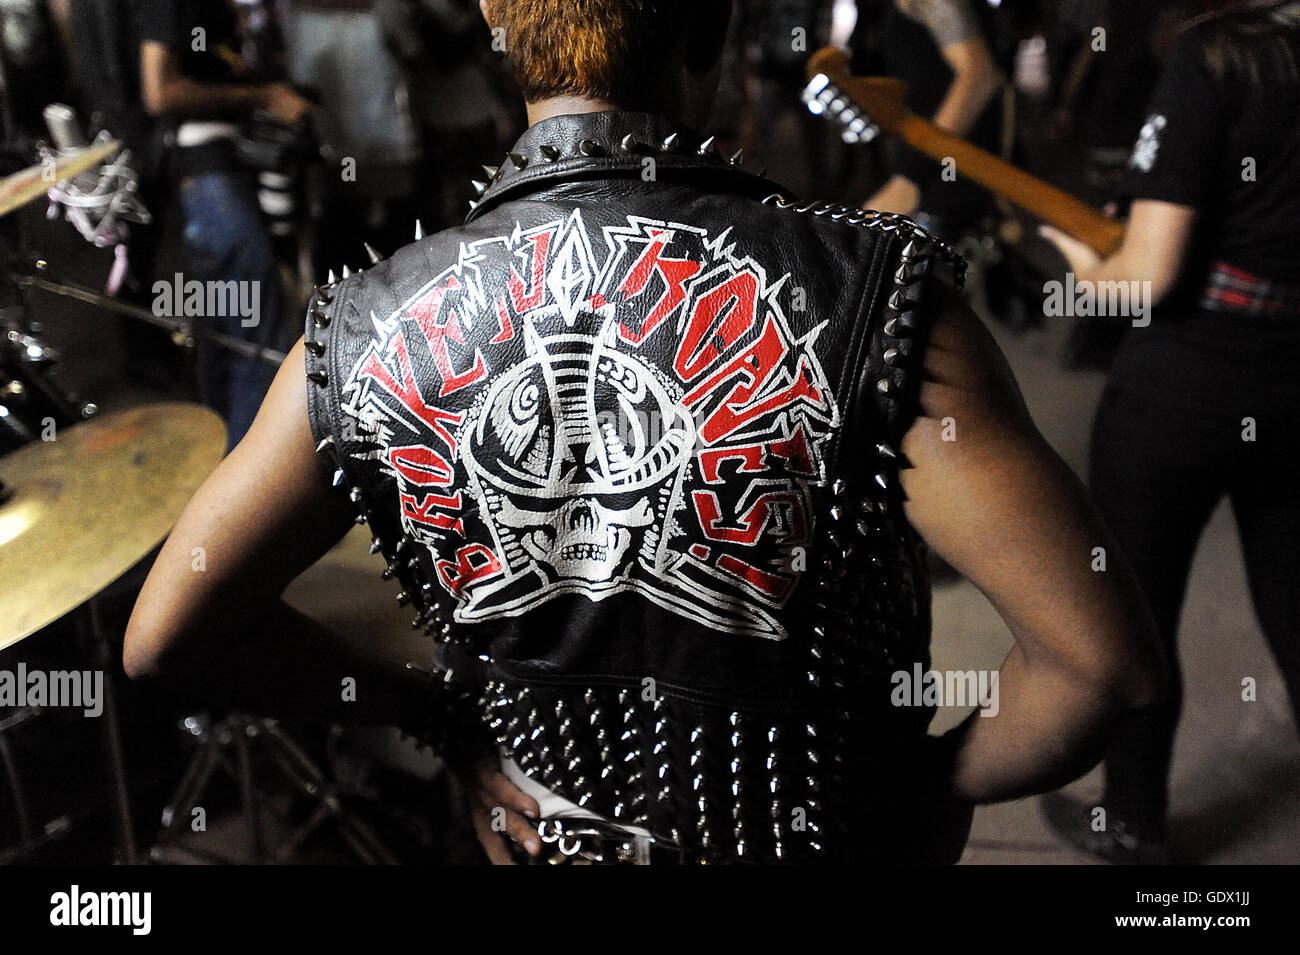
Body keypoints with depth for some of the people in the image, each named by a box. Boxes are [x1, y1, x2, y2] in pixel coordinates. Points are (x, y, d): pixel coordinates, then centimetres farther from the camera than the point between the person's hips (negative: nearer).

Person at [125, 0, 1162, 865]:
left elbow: (168, 636, -9)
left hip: (542, 835, 3)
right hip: (827, 838, -1)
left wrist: (443, 712, -2)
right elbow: (1104, 655, -26)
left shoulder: (366, 334, -17)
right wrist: (946, 784, -6)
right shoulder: (865, 291, -27)